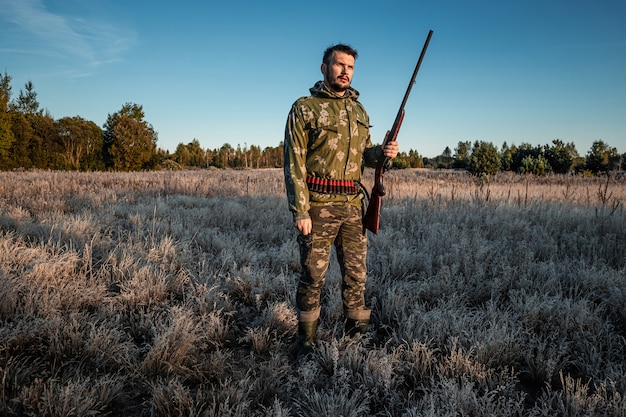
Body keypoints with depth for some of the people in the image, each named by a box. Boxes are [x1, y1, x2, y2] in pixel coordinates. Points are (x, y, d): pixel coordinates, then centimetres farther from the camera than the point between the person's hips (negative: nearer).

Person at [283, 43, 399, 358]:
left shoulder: (359, 111, 15)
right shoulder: (304, 108, -3)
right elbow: (294, 162, -9)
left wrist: (382, 153, -2)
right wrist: (300, 211, -15)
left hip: (352, 205, 5)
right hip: (318, 205, -5)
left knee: (356, 273, 12)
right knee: (313, 276, 3)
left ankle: (357, 329, 29)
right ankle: (306, 340, 19)